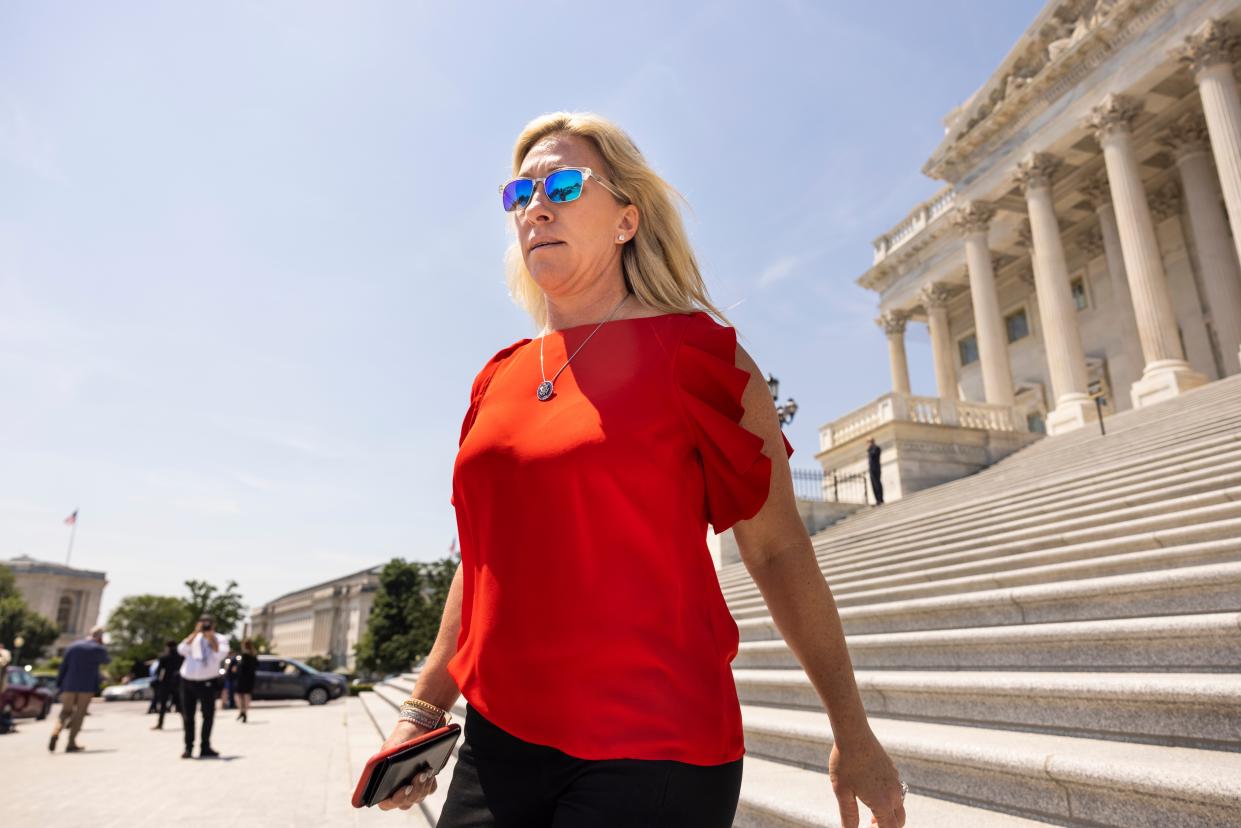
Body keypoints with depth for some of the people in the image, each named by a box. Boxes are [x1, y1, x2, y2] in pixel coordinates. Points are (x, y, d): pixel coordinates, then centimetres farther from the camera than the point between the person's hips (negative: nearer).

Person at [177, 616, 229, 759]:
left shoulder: (220, 640, 1)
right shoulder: (193, 638, 8)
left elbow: (220, 655, -18)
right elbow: (181, 650, -10)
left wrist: (211, 637, -19)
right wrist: (195, 633, -15)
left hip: (207, 682, -2)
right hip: (187, 681, 2)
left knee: (208, 715, 1)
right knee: (187, 716, 5)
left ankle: (205, 747, 12)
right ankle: (188, 747, 17)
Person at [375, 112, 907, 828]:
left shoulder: (692, 350, -6)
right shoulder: (498, 379, 8)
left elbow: (777, 549, -5)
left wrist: (853, 732, -1)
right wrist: (426, 707, 13)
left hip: (653, 750, -4)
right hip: (498, 741, 5)